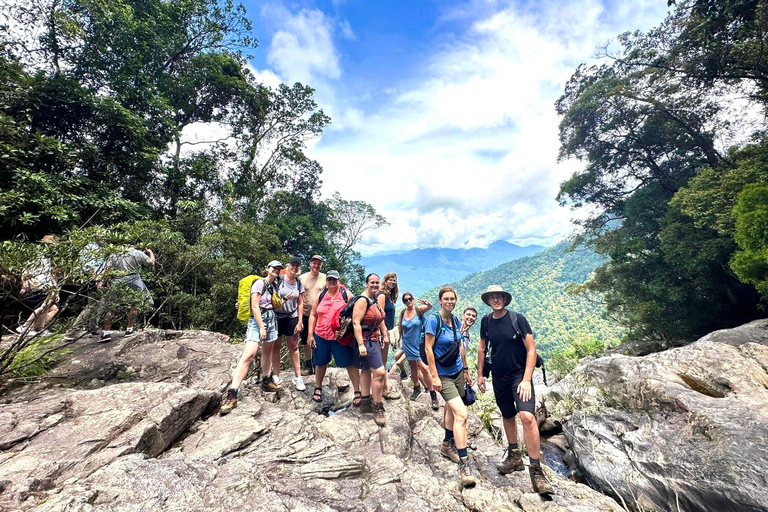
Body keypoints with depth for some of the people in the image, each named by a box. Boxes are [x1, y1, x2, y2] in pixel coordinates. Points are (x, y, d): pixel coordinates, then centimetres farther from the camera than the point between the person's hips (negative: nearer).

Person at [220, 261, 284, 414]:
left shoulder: (274, 285, 12)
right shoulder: (259, 283, -11)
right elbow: (254, 307, -15)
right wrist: (261, 327, -17)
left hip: (271, 320, 8)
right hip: (258, 321, -8)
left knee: (267, 351, 17)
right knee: (249, 354, -18)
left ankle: (266, 381, 33)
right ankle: (232, 394, -16)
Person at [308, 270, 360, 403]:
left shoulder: (346, 294, -4)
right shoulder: (321, 296, 6)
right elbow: (313, 315, 10)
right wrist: (310, 334, 4)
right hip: (321, 336, 3)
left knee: (349, 363, 3)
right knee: (320, 363, 17)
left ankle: (357, 392, 16)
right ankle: (318, 388, 40)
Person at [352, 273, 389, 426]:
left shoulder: (376, 300, 8)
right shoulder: (362, 300, -19)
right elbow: (356, 323, -25)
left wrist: (385, 334, 14)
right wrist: (361, 344, -28)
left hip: (374, 340, 10)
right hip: (365, 341, -9)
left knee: (366, 370, 19)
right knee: (379, 372, -10)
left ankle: (365, 403, 33)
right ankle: (377, 408, 7)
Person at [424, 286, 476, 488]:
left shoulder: (456, 320, 2)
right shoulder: (433, 320, -18)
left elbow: (460, 347, 11)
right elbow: (428, 348, -17)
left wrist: (466, 370, 15)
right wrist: (434, 376, -17)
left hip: (458, 372, 7)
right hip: (443, 376, -7)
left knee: (452, 409, 21)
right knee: (461, 414, -13)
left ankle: (447, 445, 42)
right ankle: (464, 464, -2)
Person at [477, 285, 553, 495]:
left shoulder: (517, 319, -15)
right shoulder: (486, 321, -4)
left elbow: (531, 350, -14)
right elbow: (482, 348, 7)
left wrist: (526, 379, -19)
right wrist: (480, 374, 7)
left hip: (519, 374, -4)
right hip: (499, 376, 4)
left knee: (527, 416, -20)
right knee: (507, 415, 17)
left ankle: (536, 470, -3)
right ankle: (514, 456, 38)